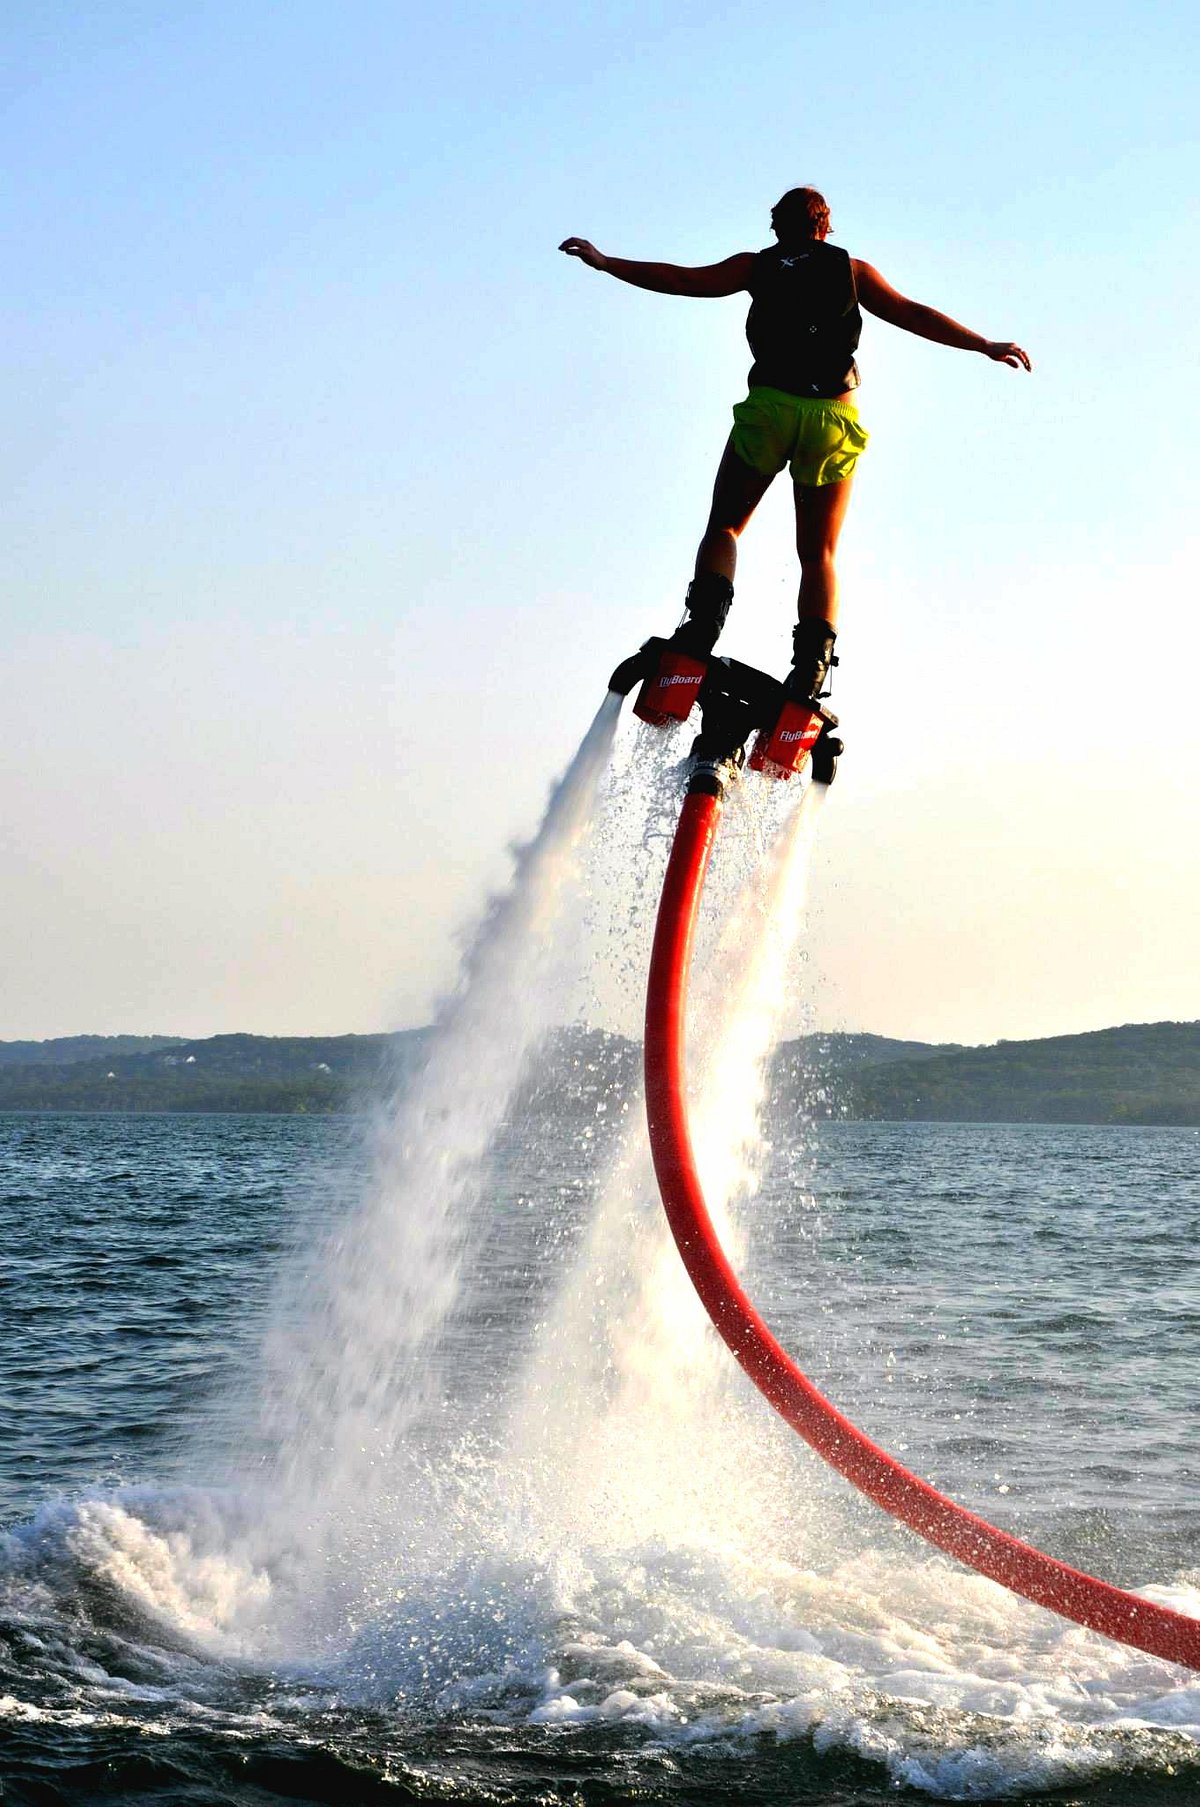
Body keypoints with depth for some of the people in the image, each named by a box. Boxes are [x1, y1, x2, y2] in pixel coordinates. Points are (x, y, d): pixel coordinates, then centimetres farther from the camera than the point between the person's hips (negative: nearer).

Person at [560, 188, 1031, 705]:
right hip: (834, 419, 1)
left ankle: (704, 619, -16)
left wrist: (606, 262, 10)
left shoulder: (757, 265, 12)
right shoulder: (854, 270, 15)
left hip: (770, 407, -1)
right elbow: (913, 315, 10)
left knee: (723, 528, 11)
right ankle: (812, 661, -12)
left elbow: (685, 281, 5)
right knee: (818, 554, 9)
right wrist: (986, 346, 15)